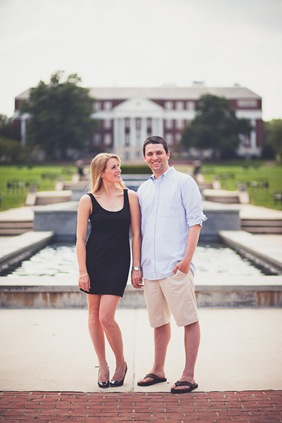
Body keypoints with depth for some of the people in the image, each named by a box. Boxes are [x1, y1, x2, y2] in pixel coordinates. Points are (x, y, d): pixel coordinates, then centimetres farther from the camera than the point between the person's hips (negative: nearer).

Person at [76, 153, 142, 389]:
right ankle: (103, 365, 23)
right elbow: (80, 238, -1)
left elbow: (136, 234, 3)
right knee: (94, 314, 7)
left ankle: (121, 363, 14)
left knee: (106, 317, -8)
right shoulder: (88, 201, -2)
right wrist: (82, 271, -6)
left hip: (119, 262, -1)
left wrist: (137, 267, -1)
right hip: (94, 262, 1)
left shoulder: (130, 197, 2)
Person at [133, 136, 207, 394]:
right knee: (159, 321, 14)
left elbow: (195, 221, -6)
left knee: (189, 319, -3)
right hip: (151, 267, 6)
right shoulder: (143, 190, 17)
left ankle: (188, 376, 2)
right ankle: (158, 370, 24)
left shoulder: (183, 182, 0)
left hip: (176, 266, -6)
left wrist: (187, 258, -15)